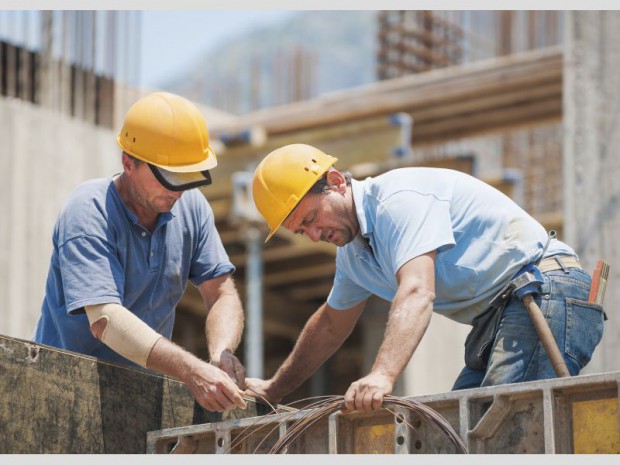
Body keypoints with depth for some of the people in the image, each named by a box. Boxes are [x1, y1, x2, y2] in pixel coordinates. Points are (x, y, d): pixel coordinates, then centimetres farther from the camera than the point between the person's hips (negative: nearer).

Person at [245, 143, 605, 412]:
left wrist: (383, 375, -43)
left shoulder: (399, 197, -15)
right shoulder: (353, 251, 16)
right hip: (497, 320, 10)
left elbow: (417, 294, -30)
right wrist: (274, 390, 37)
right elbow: (331, 324, 34)